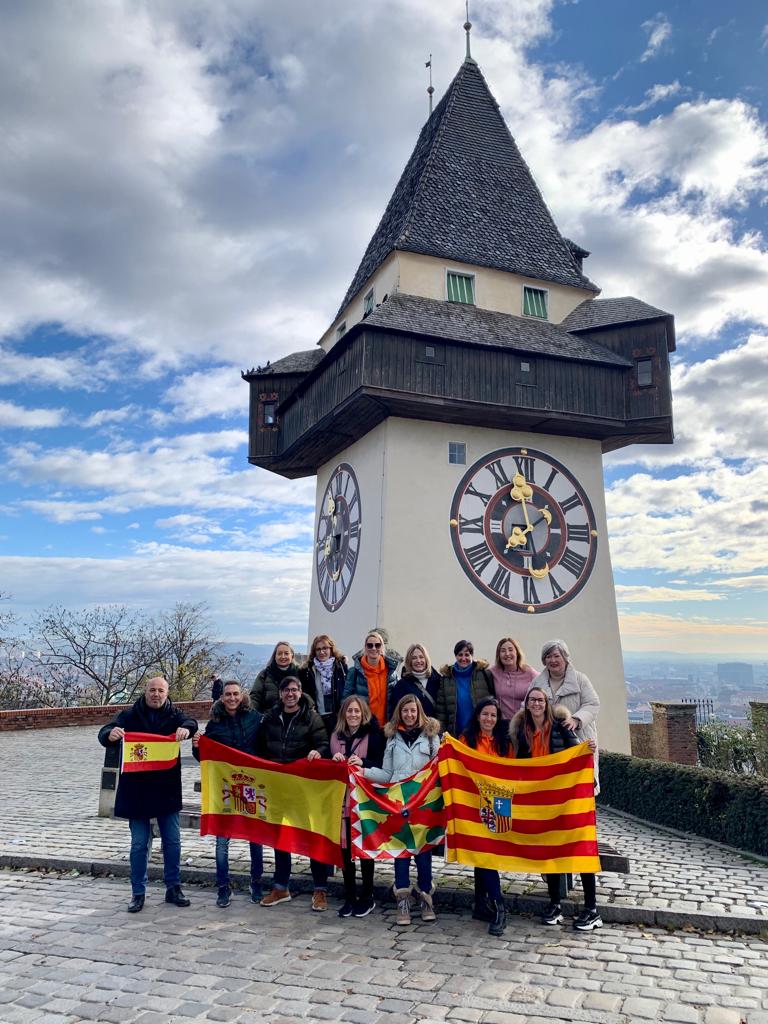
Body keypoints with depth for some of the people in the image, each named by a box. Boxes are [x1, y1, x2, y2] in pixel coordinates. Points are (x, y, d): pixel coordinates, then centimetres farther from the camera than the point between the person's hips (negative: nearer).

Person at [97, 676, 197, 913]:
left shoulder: (174, 714, 2)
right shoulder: (130, 715, 1)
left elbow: (190, 722, -17)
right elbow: (104, 734, -10)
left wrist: (186, 728, -42)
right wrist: (110, 734, -36)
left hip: (167, 789, 1)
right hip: (137, 791, -1)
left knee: (173, 841, 8)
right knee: (139, 844, 7)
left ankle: (173, 888, 22)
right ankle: (138, 893, 20)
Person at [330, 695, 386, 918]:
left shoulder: (373, 735, -2)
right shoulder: (336, 736, 11)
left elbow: (381, 766, -6)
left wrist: (362, 762, -21)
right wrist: (334, 761, -7)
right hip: (341, 798, 4)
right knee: (344, 847, 5)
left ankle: (367, 897, 18)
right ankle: (349, 896, 19)